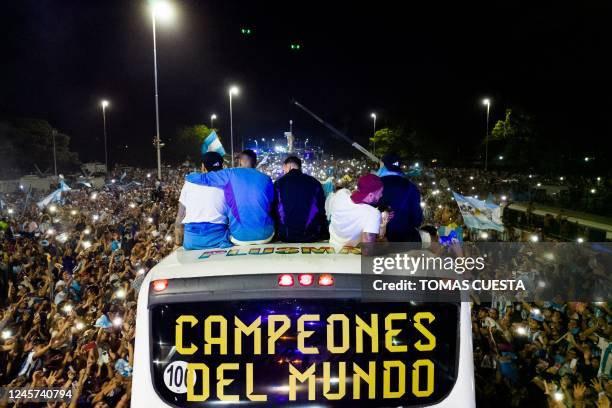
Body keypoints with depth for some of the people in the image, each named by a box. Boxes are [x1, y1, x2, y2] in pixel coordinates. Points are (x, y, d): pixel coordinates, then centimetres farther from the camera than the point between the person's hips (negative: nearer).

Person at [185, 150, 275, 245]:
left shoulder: (230, 174, -1)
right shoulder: (267, 179, 5)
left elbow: (194, 178, 1)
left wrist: (190, 176, 23)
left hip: (240, 237, -2)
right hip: (266, 235, 2)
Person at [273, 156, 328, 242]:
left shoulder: (279, 183, -1)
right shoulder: (314, 183, 0)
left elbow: (274, 210, 4)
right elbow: (322, 210, 4)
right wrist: (323, 234, 14)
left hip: (286, 236, 0)